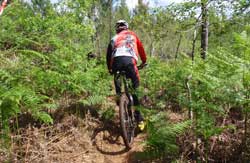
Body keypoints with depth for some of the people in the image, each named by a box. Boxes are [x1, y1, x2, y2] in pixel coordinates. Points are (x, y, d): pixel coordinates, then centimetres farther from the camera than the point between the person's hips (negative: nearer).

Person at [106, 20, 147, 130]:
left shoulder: (114, 38, 31)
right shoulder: (132, 34, 30)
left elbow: (109, 53, 27)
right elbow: (141, 48, 31)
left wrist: (109, 68, 36)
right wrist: (144, 61, 43)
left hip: (116, 61, 1)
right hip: (130, 60, -1)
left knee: (117, 77, 36)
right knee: (136, 89, 4)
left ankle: (118, 94, 17)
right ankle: (139, 119, 1)